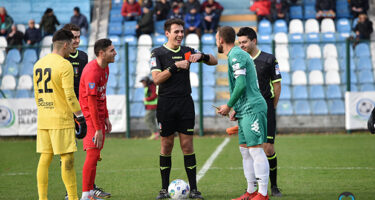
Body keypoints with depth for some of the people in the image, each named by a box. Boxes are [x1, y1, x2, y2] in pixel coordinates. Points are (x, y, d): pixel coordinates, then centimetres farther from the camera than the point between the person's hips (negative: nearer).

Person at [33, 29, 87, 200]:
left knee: (45, 158, 8)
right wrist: (81, 117, -11)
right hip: (61, 119, -7)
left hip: (43, 120, 7)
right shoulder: (64, 65, -11)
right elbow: (70, 96, -16)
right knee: (67, 159, -3)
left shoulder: (39, 64, 12)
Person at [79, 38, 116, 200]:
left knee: (95, 156, 11)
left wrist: (106, 118, 15)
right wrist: (98, 129, -20)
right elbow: (92, 102, -22)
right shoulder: (92, 72, -22)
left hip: (99, 116, 9)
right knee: (92, 155, -12)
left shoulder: (105, 68, 8)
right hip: (90, 117, -9)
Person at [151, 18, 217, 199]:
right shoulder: (158, 53, 0)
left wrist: (201, 56, -8)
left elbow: (214, 61, 12)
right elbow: (157, 79, -12)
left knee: (187, 145, -1)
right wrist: (175, 66, -18)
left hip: (185, 103, 2)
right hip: (166, 104, -2)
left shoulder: (187, 52, 10)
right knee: (166, 145, 3)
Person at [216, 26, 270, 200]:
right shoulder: (237, 54, 21)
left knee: (255, 149, -10)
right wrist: (237, 109, 21)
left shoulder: (236, 55, -11)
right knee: (245, 150, 11)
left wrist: (229, 105, -10)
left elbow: (241, 84, -20)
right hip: (246, 110, 10)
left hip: (252, 109, -10)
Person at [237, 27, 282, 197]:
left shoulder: (269, 60, 0)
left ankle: (274, 186, 5)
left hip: (266, 108, -3)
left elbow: (277, 84, 5)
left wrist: (271, 108, 3)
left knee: (268, 148, -6)